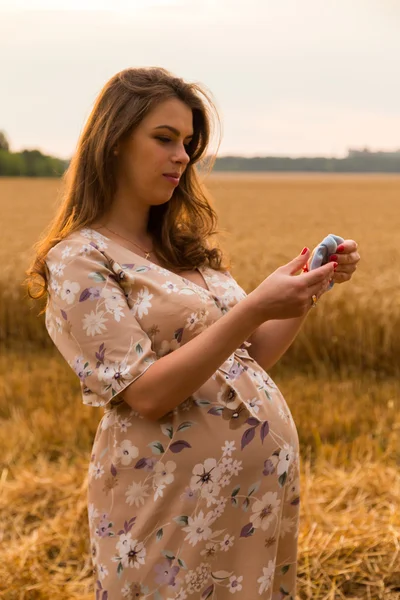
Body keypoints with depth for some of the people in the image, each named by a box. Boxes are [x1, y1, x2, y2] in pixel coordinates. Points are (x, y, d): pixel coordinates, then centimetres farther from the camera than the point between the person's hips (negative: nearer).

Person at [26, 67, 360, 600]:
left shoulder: (186, 248, 10)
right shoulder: (78, 260, -10)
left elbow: (251, 357, 10)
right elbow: (145, 394, -19)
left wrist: (313, 288, -4)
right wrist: (254, 310, -25)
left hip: (265, 482, 7)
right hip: (179, 502, -6)